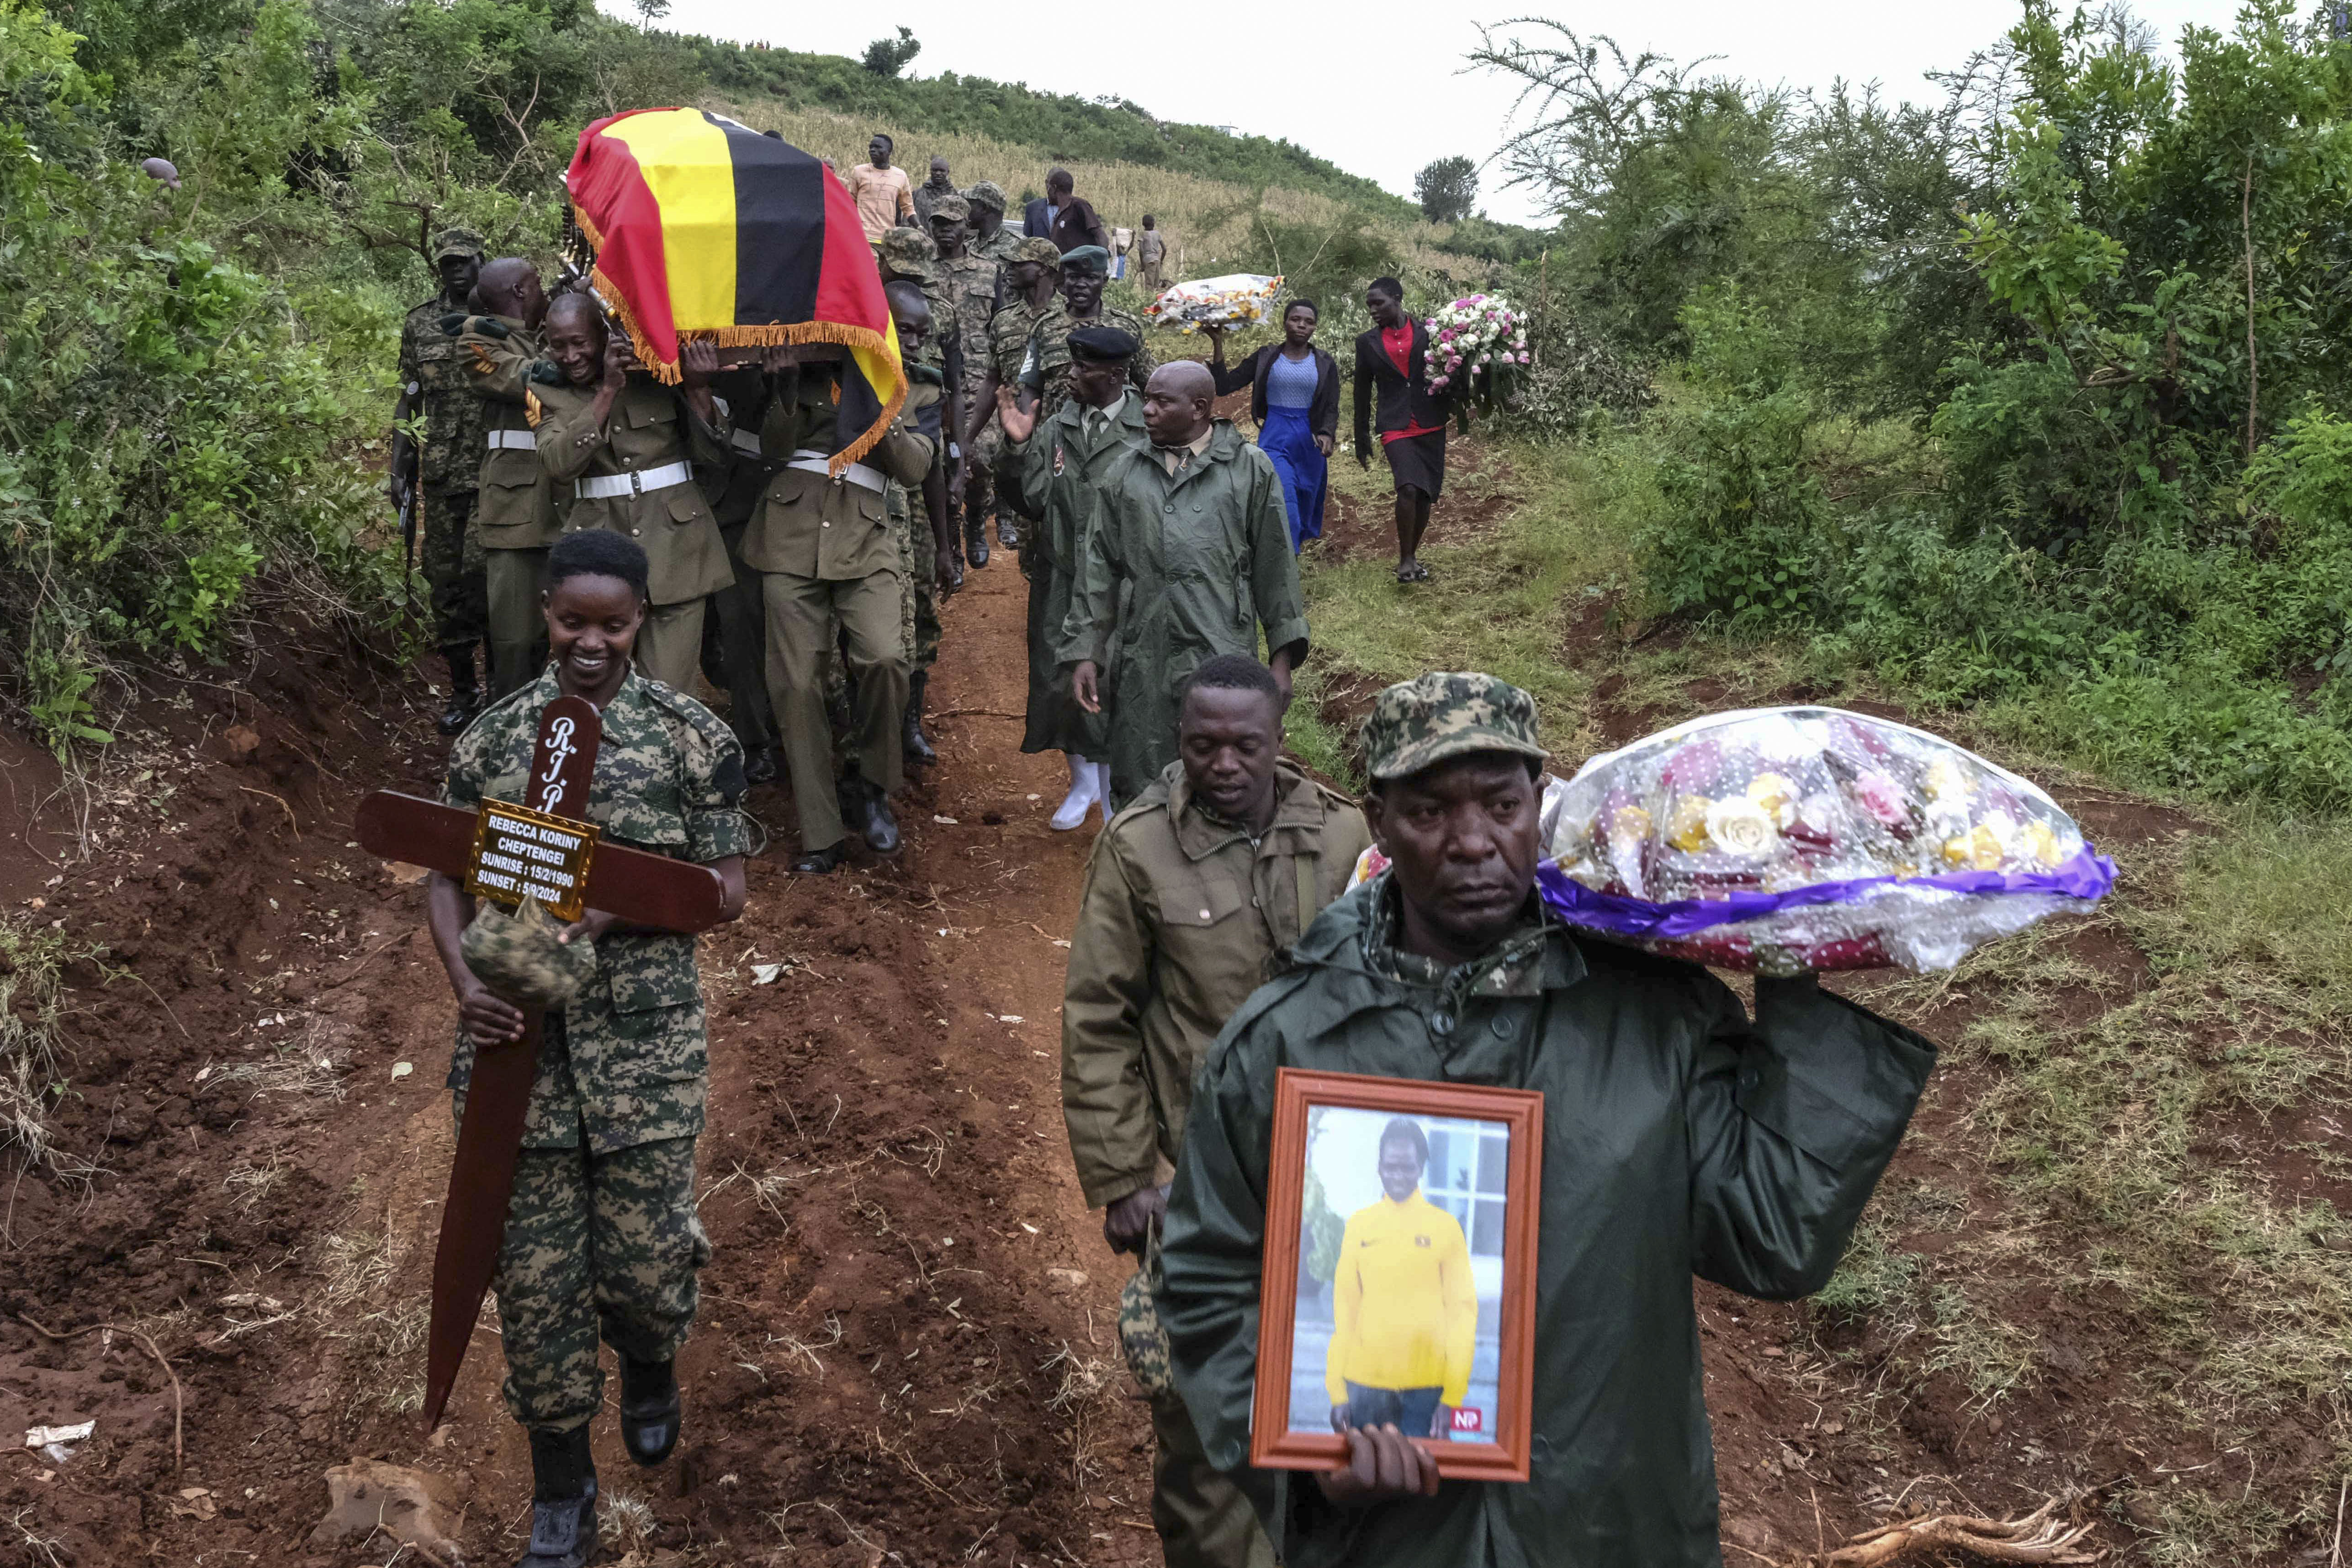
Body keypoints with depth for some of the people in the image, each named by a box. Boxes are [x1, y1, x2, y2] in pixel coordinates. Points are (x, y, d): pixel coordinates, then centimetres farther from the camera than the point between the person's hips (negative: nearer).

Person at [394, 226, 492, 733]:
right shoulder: (419, 324, 11)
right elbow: (408, 398, 15)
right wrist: (398, 467, 9)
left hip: (494, 474, -4)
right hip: (440, 476, 4)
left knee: (479, 572, -14)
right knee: (445, 582, 6)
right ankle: (463, 690, 18)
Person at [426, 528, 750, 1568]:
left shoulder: (691, 737, -2)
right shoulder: (492, 737, 4)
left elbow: (724, 891, -1)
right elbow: (447, 875, 6)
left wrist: (614, 907, -18)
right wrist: (465, 984, -12)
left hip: (645, 1042, -1)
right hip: (517, 1037, 2)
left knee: (643, 1263, 6)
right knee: (534, 1276, 7)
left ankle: (650, 1370, 44)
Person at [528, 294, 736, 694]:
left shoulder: (658, 374, 5)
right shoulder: (547, 394, 6)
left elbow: (713, 453, 3)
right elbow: (558, 465, -12)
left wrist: (698, 389, -12)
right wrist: (608, 391, -15)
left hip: (674, 543, -1)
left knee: (670, 693, -2)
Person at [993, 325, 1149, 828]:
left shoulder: (1148, 431, -8)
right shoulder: (1054, 428, 4)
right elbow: (1032, 501, 1)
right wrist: (1020, 446, -10)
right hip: (1060, 576, 4)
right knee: (1060, 679, 12)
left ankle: (1114, 790, 23)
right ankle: (1082, 782, 33)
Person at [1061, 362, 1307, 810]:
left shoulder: (1250, 469, 3)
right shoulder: (1127, 472, 12)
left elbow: (1275, 567, 4)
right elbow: (1099, 567, 12)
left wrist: (1282, 657, 1)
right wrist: (1085, 652, 6)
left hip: (1222, 658, -3)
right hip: (1141, 665, 3)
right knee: (1139, 794, 7)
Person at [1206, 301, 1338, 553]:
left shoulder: (1325, 364, 5)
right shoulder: (1266, 358, 3)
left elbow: (1332, 408, 2)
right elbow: (1224, 386, -1)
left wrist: (1327, 435, -19)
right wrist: (1218, 343, -11)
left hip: (1310, 440, 2)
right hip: (1275, 438, -2)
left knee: (1306, 504, 11)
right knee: (1283, 500, -18)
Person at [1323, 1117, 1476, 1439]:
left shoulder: (1446, 1227, 1)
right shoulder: (1358, 1225, 7)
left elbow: (1462, 1312, 0)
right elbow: (1344, 1310, 6)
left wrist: (1453, 1396, -6)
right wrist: (1337, 1390, 1)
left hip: (1427, 1388, -2)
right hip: (1365, 1385, 2)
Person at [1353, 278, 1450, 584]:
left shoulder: (1428, 333, 4)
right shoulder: (1368, 343, 7)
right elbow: (1362, 395, 12)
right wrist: (1362, 442, 14)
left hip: (1431, 428, 2)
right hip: (1396, 429, -1)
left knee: (1425, 496, 5)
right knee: (1409, 488, -21)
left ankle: (1412, 556, 24)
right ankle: (1405, 560, -9)